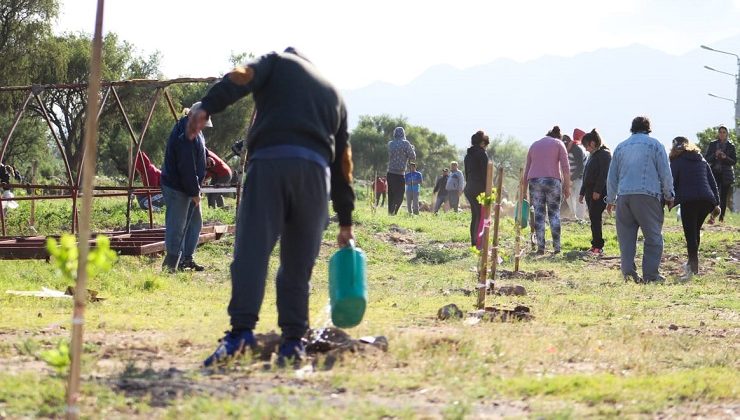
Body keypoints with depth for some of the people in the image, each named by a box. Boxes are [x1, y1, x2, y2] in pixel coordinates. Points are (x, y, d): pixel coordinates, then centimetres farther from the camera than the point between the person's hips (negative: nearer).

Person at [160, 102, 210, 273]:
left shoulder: (195, 132, 5)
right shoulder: (184, 138, -26)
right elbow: (187, 168, -25)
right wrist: (194, 192, -19)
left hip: (190, 187, 10)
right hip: (177, 188, -10)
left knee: (195, 223, 16)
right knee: (177, 226, -7)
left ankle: (187, 258, 24)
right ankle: (171, 263, -2)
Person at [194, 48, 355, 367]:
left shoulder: (277, 62, 24)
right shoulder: (333, 93, 33)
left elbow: (241, 77, -1)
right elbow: (343, 161, 31)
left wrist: (207, 107, -16)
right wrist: (345, 222, 33)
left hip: (269, 160, -3)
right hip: (316, 168, 3)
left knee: (252, 249, -10)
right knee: (298, 262, 10)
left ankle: (242, 329, -23)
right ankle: (293, 339, 3)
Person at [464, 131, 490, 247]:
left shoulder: (468, 155, 15)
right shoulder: (482, 153, -9)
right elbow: (485, 173, -13)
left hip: (469, 188, 8)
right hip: (479, 188, -8)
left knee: (474, 216, 13)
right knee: (481, 216, -7)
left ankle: (473, 242, 13)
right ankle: (478, 242, -14)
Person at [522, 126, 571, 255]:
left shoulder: (534, 145, 21)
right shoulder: (558, 144, 10)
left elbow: (526, 169, 19)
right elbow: (565, 167, -2)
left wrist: (524, 191, 21)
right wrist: (567, 186, 0)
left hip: (534, 181, 2)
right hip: (553, 180, -2)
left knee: (538, 215, 3)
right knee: (554, 213, 4)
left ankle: (540, 248, -2)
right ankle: (557, 247, 0)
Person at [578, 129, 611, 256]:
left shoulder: (604, 154, -7)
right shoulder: (592, 155, 21)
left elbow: (604, 174, -16)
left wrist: (598, 190, -22)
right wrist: (582, 192, 23)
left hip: (600, 192, -9)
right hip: (590, 191, 9)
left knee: (595, 217, -13)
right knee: (593, 218, 6)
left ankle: (598, 246, -14)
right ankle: (596, 245, 9)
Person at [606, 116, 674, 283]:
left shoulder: (620, 147, 18)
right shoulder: (654, 144, 7)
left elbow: (612, 176, 21)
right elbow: (665, 173, 5)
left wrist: (610, 200, 29)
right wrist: (669, 196, 15)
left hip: (623, 196, 4)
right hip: (647, 195, -4)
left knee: (626, 236, 8)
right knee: (653, 236, 0)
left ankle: (628, 271, -3)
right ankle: (650, 274, -7)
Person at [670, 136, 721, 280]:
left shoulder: (677, 162, 8)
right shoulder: (702, 160, 22)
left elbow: (671, 184, 0)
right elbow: (713, 182, 20)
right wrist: (716, 203, 21)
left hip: (689, 200, -5)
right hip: (707, 200, 5)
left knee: (690, 234, -5)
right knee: (696, 231, 20)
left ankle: (693, 267, -14)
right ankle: (692, 262, 22)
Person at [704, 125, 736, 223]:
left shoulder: (731, 146, 6)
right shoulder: (712, 144, 8)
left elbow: (734, 161, 3)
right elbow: (706, 158, 4)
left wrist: (726, 158, -16)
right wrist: (715, 155, -14)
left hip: (726, 174, 1)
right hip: (714, 173, -1)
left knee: (723, 196, 2)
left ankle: (721, 217, 10)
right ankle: (712, 216, -21)